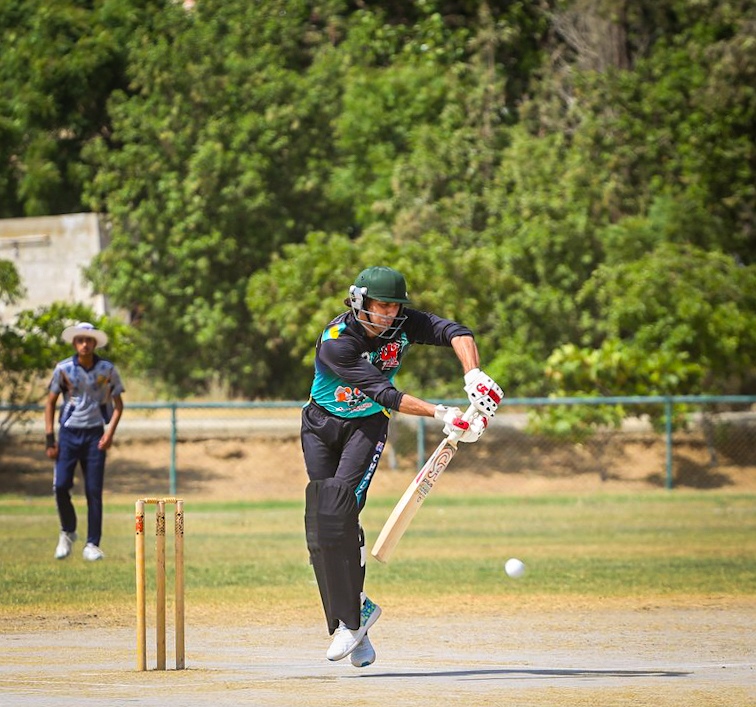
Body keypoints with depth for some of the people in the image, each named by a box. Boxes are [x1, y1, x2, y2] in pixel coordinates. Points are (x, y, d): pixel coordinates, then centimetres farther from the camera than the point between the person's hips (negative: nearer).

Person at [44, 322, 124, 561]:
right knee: (61, 485, -11)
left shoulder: (108, 370, 0)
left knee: (94, 491, -2)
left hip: (95, 435, 0)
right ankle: (67, 532, 14)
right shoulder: (63, 369, -1)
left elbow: (118, 404, 9)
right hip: (69, 433, 0)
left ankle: (92, 545, 5)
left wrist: (110, 432, -6)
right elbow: (50, 403, 6)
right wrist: (50, 439, -1)